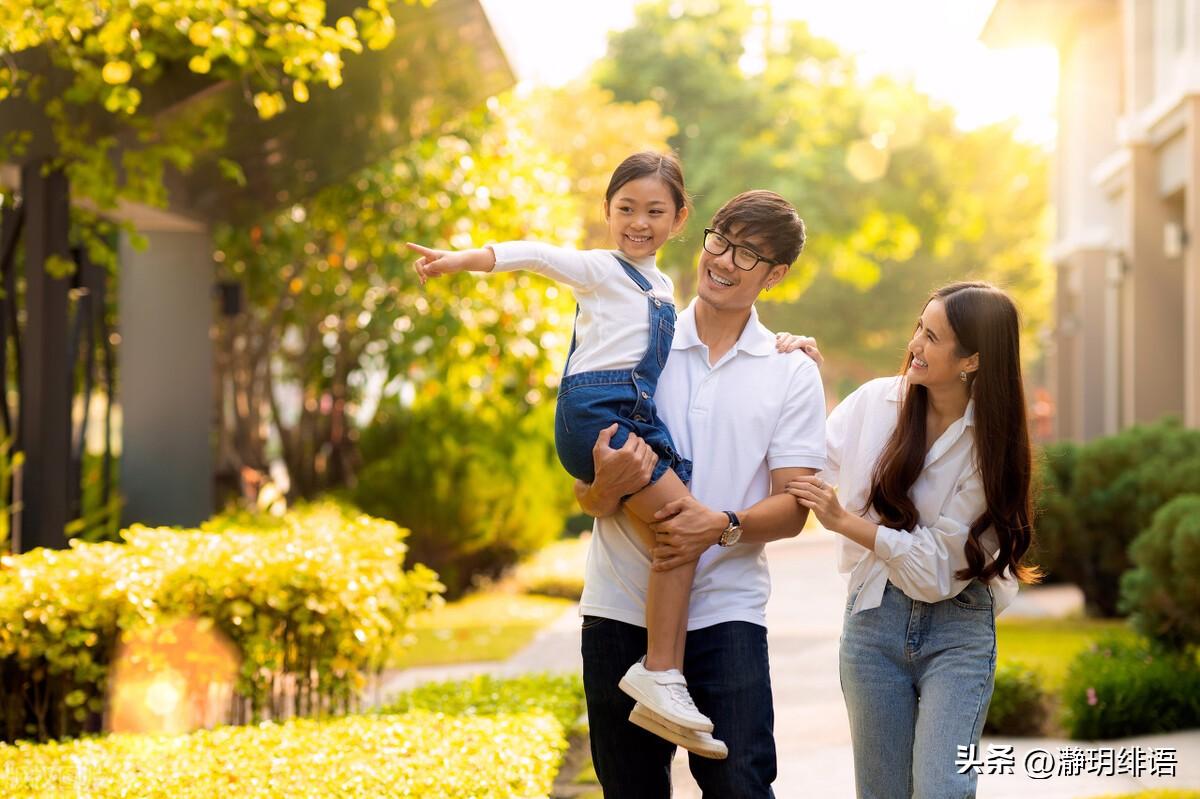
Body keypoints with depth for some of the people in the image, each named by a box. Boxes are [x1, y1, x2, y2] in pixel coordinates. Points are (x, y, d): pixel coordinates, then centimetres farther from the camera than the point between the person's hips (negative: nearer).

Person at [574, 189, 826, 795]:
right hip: (619, 608, 1)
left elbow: (791, 509, 0)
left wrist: (723, 526, -20)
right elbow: (585, 491, 5)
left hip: (725, 611, -1)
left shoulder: (792, 374, 5)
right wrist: (607, 486, -19)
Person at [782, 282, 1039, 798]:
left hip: (957, 628, -2)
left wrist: (844, 522, -15)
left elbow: (939, 563, -11)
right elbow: (807, 469, 9)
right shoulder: (875, 403, 0)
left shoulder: (990, 446, -7)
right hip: (875, 618, 3)